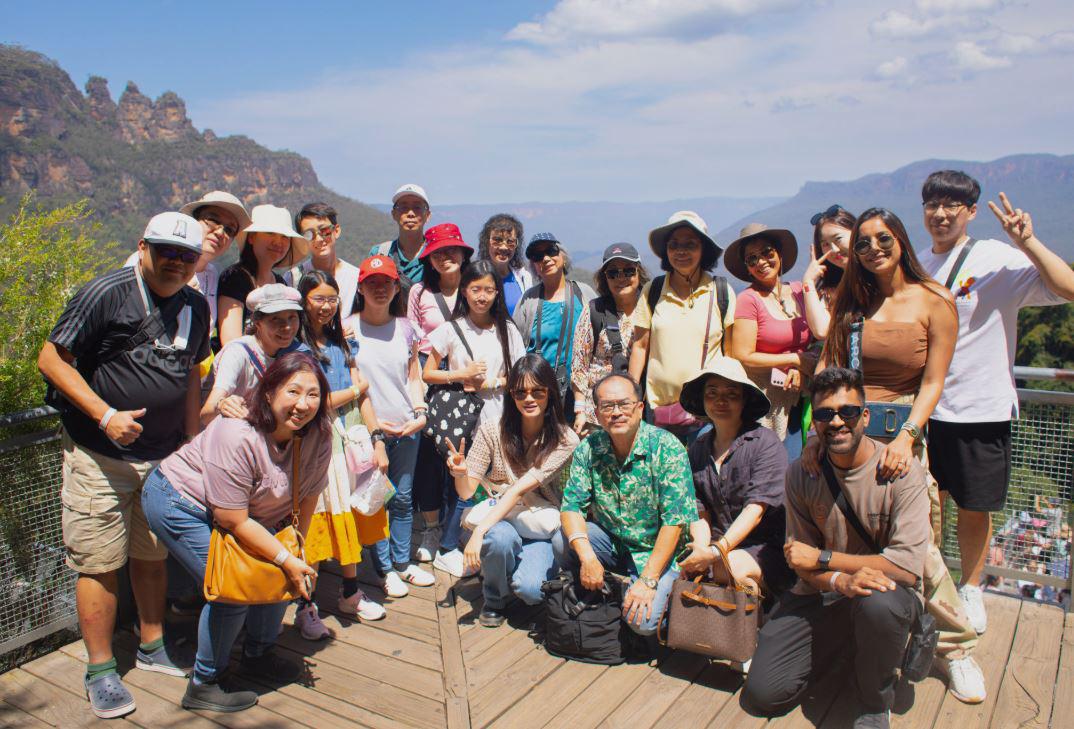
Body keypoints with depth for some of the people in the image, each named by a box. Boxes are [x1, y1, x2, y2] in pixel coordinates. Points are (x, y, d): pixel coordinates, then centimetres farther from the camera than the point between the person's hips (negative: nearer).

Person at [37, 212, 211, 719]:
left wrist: (192, 440, 13)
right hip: (99, 455, -5)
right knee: (100, 562, 2)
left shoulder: (196, 307, 7)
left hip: (165, 457, 5)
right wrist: (105, 415, -19)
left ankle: (152, 647, 33)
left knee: (152, 555, 16)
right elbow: (51, 359, -11)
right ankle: (101, 671, 17)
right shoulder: (106, 293, -12)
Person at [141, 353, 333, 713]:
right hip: (179, 501, -7)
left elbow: (309, 494, -4)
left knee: (281, 571, 1)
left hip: (249, 511, 7)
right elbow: (234, 522, -29)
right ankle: (203, 685, 4)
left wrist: (297, 547, -5)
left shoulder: (319, 435, -18)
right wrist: (286, 559, -26)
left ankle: (258, 654, 26)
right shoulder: (238, 437, -36)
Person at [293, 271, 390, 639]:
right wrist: (355, 389, 1)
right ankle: (306, 606, 14)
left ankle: (350, 594, 27)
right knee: (316, 523, 0)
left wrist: (377, 440, 3)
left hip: (352, 440, 6)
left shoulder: (342, 344, 13)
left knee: (351, 518, 12)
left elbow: (364, 398, 10)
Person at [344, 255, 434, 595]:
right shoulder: (348, 328, -4)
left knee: (403, 497, 12)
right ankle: (385, 568, 18)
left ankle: (403, 562, 26)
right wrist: (372, 422, -11)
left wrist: (420, 413, -1)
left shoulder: (405, 327, 8)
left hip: (407, 427, 4)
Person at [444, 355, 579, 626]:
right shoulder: (493, 430, -9)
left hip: (541, 531, -1)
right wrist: (460, 473, -30)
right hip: (498, 521, 1)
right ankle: (495, 598, -1)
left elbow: (521, 489, -21)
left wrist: (479, 531, -29)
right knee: (499, 538, -34)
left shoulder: (565, 441, -14)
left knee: (530, 589, -27)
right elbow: (466, 492, -7)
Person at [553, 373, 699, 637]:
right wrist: (587, 556, -27)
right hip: (609, 541, 4)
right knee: (561, 542, -23)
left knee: (642, 622, -25)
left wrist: (647, 580, -25)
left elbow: (675, 521, -21)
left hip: (655, 551, -4)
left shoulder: (667, 448, -19)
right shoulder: (588, 448, -6)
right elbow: (571, 505, -9)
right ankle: (592, 597, 6)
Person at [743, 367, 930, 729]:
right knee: (762, 693, -9)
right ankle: (840, 644, 21)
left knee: (879, 603, -40)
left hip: (886, 591, -3)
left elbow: (908, 566, -24)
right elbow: (801, 562, -2)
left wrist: (822, 558, -17)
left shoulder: (901, 470, -16)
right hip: (820, 595, 3)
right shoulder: (800, 474, -5)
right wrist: (842, 580, -25)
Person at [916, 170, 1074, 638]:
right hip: (923, 406, 4)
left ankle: (970, 590, 33)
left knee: (975, 509, 11)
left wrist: (1028, 242, -29)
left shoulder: (999, 260, -8)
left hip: (980, 408, -3)